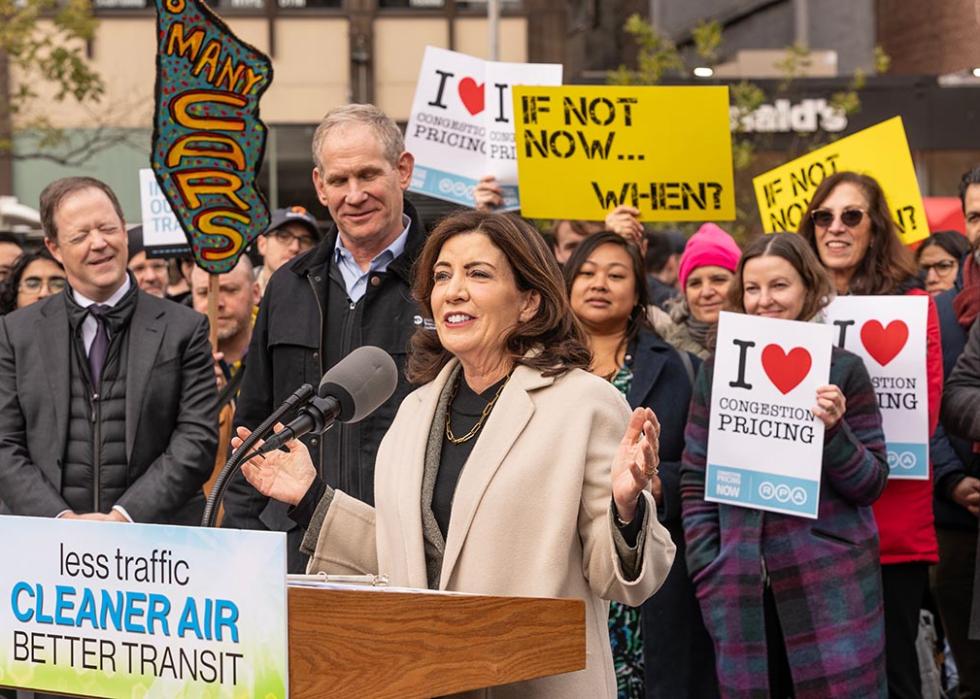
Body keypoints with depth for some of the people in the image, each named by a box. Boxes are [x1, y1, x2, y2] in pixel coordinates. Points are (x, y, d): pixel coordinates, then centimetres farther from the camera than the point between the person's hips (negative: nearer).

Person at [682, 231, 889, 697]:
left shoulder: (842, 370, 1)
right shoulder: (719, 370, 7)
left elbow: (872, 484, 2)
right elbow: (694, 483, 10)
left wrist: (833, 430, -15)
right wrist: (709, 576, 3)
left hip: (832, 585, -2)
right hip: (743, 589, 2)